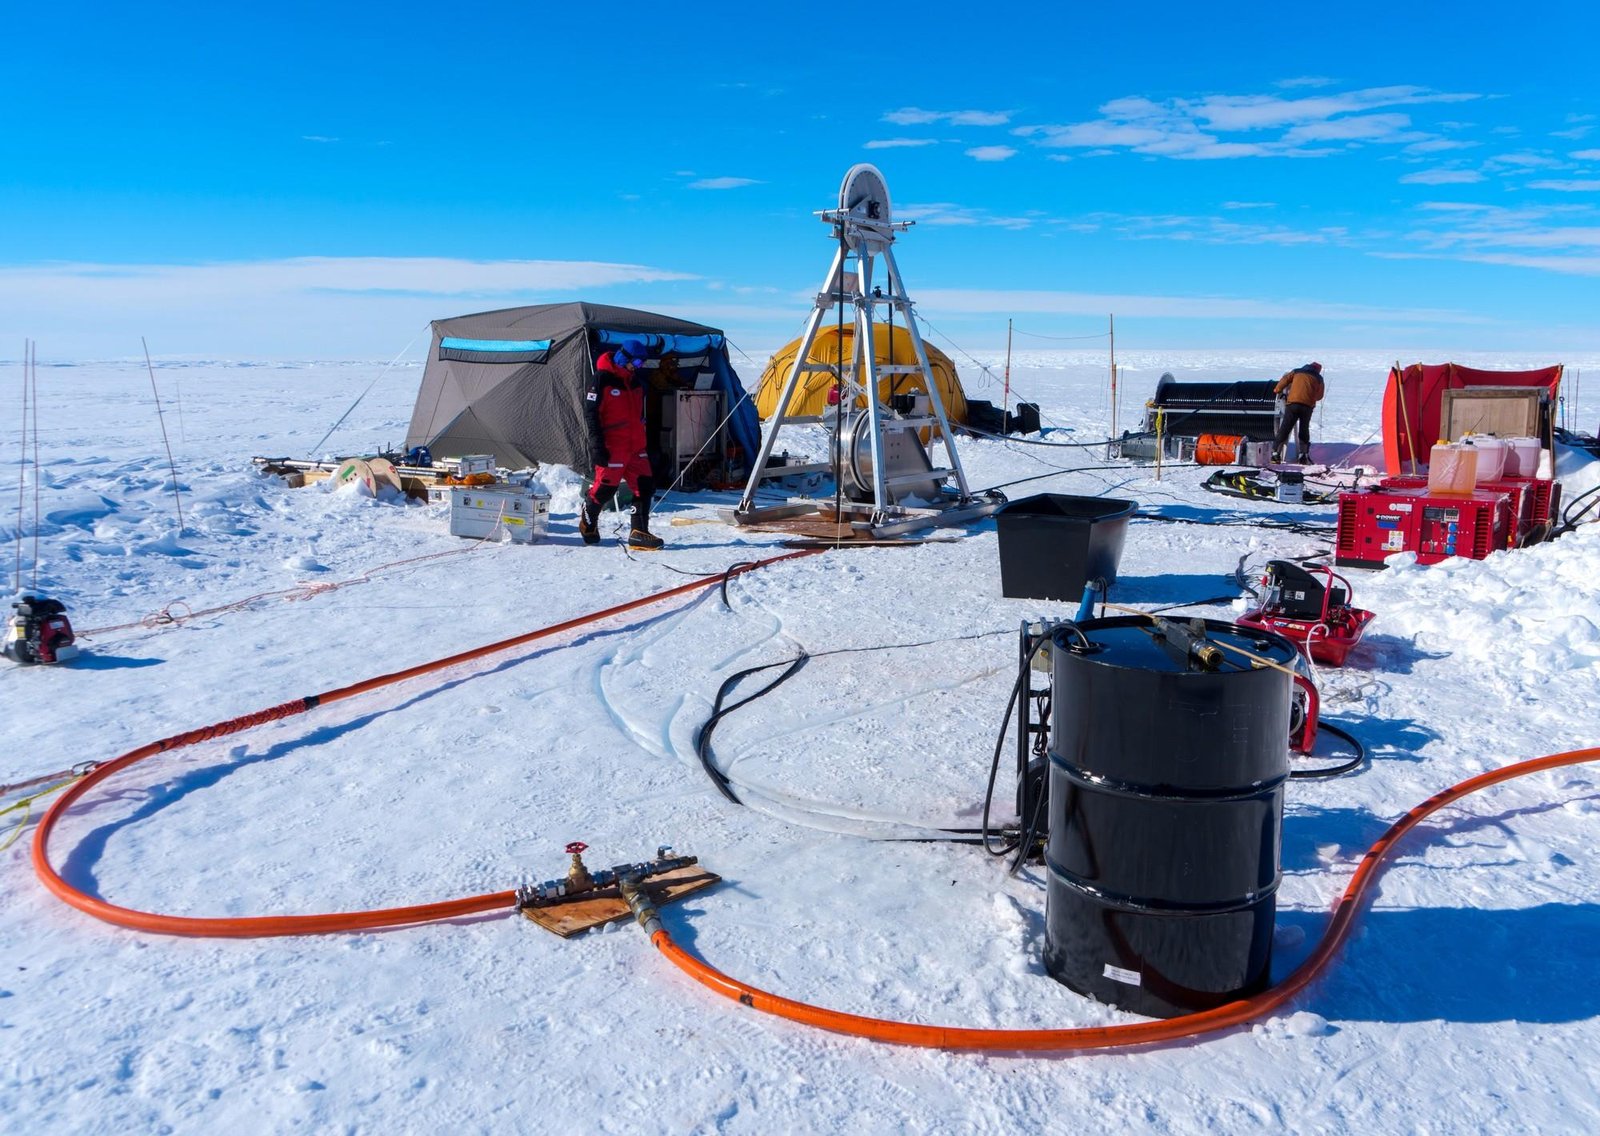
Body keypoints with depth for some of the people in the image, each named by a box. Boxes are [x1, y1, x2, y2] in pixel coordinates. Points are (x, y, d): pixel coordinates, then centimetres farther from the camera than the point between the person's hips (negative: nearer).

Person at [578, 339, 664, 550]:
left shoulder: (636, 382, 15)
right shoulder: (602, 379, -8)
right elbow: (591, 412, -11)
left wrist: (646, 444, 22)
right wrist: (597, 444, -17)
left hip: (636, 446, 7)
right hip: (612, 447, -7)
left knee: (645, 487, -1)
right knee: (605, 487, 0)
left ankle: (640, 533, 1)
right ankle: (587, 523, 26)